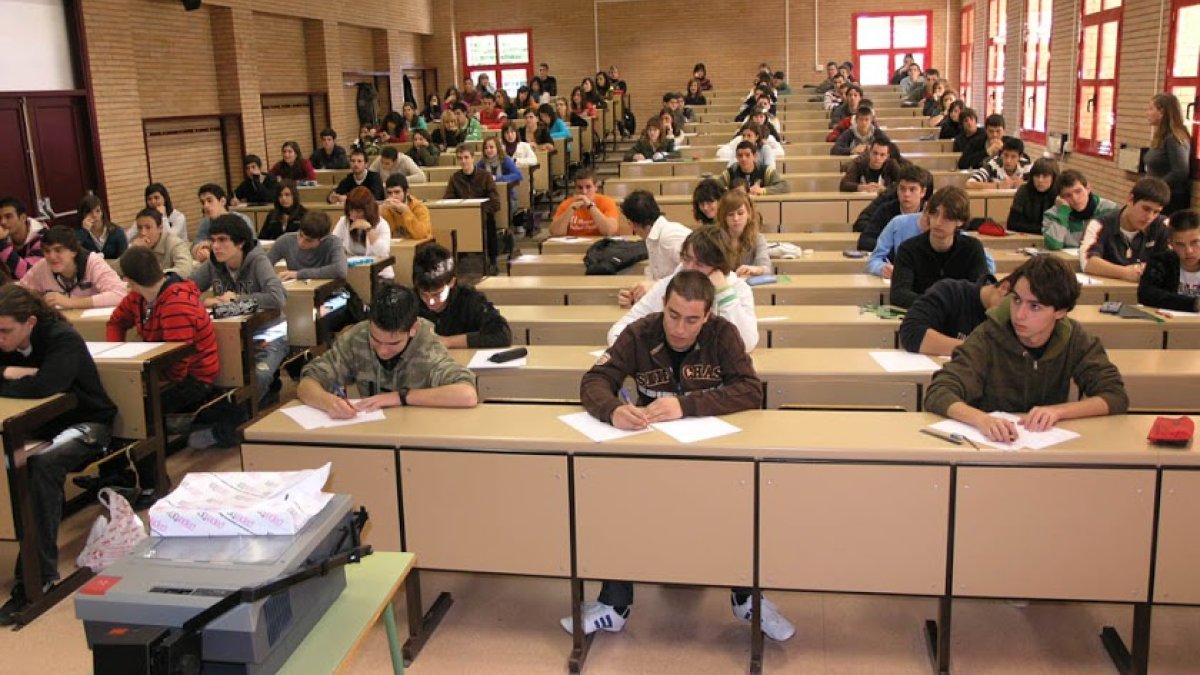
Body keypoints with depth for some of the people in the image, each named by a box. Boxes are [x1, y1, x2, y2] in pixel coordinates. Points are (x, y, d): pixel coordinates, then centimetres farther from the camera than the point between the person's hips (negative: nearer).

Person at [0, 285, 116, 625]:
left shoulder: (62, 338, -23)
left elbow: (44, 385, -37)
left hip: (84, 424, -7)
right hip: (39, 424, 7)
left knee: (42, 465, -35)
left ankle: (38, 576, -33)